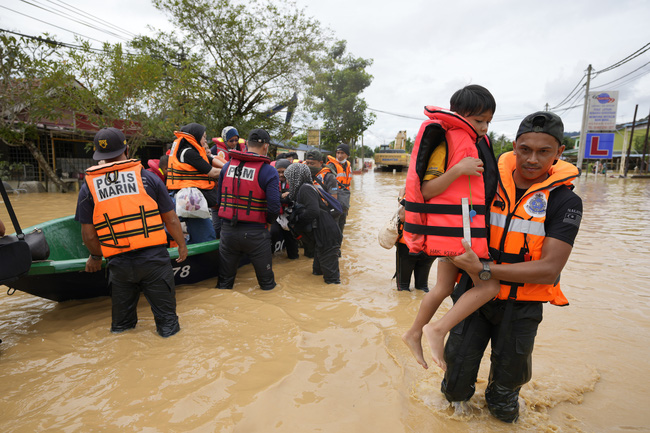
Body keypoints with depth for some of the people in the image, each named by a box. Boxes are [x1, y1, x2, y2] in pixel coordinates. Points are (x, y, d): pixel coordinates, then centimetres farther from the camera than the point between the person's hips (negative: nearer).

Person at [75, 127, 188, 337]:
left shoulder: (89, 187, 1)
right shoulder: (148, 177, -3)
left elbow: (88, 235, 4)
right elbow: (171, 220, 1)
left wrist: (95, 257, 24)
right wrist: (182, 245, 16)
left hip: (119, 264, 2)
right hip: (154, 257, -2)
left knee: (121, 322, 24)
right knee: (165, 313, 12)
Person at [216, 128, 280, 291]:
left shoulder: (228, 165, 5)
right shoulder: (268, 171, -11)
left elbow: (219, 199, 8)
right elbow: (274, 207, -17)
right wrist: (268, 220, 4)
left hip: (227, 230, 5)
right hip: (254, 233, -4)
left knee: (225, 281, 19)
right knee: (266, 281, 15)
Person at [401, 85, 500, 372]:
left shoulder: (478, 141, 17)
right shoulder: (446, 141, -12)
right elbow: (426, 190, -18)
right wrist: (458, 170, -26)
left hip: (468, 226, 9)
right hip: (454, 228, -9)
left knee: (444, 287, 16)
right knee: (489, 285, -12)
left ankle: (414, 333, 30)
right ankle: (438, 329, -6)